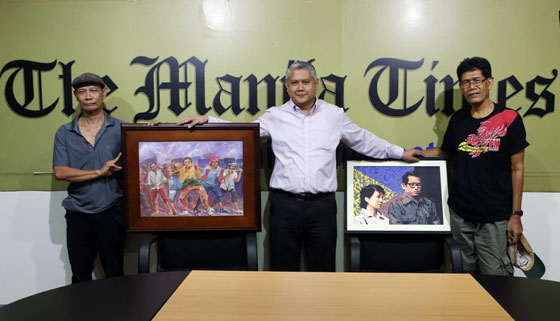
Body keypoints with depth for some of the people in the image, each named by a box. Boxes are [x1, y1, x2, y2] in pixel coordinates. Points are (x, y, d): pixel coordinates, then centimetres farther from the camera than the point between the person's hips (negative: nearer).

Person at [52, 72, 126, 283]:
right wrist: (99, 172, -14)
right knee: (80, 278, 12)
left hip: (111, 211, -1)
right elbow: (60, 172, -4)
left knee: (114, 275, 9)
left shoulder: (120, 129, 1)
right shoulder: (64, 133, 5)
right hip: (77, 214, 2)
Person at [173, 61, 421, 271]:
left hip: (322, 204, 1)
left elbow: (364, 141, 18)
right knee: (283, 266, 8)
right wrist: (207, 120, 3)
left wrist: (400, 152, 20)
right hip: (285, 204, 0)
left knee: (323, 267, 10)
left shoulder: (335, 115, 9)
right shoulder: (275, 116, 7)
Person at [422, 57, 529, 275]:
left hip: (494, 218, -4)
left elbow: (516, 169, -3)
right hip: (460, 214, 4)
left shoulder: (509, 119, -5)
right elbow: (444, 152, 22)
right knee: (467, 272, 13)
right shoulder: (458, 119, 7)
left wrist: (516, 214, -5)